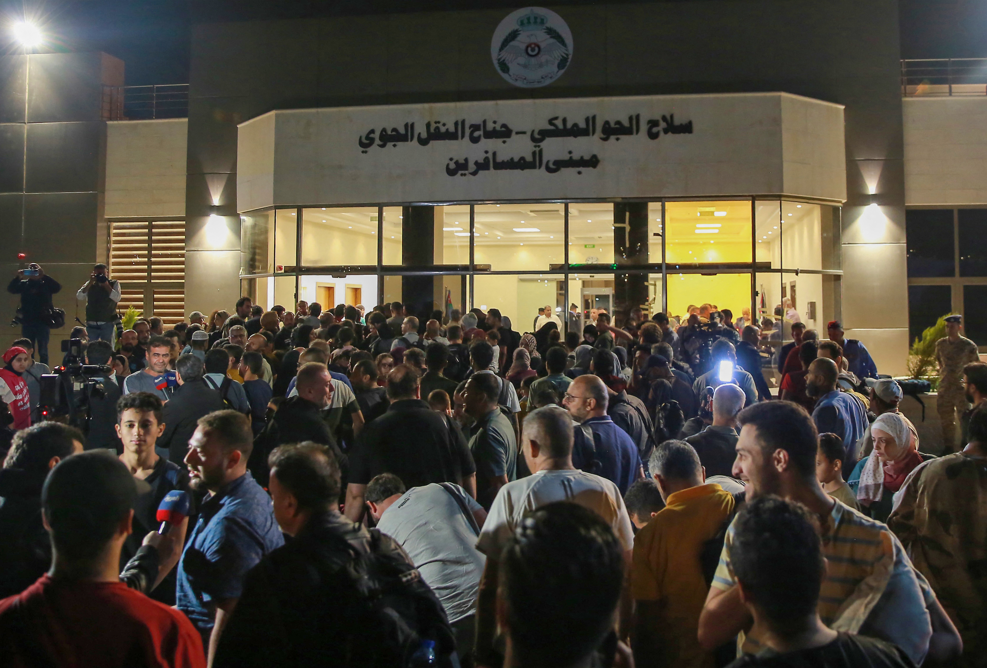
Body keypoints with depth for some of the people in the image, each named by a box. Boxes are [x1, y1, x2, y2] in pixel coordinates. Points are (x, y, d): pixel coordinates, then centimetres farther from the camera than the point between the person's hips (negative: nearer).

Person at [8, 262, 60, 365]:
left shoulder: (46, 284, 4)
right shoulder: (24, 284, 11)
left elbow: (57, 287, -14)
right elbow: (10, 289, -2)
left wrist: (43, 275, -21)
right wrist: (18, 277, -16)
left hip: (43, 322, -3)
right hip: (27, 322, 3)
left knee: (43, 352, 0)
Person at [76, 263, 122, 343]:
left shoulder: (114, 284, 5)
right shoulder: (90, 285, 12)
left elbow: (117, 298, -12)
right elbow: (79, 297, -2)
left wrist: (106, 285, -13)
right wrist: (90, 282, -7)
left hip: (107, 324, -2)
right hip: (91, 325, 2)